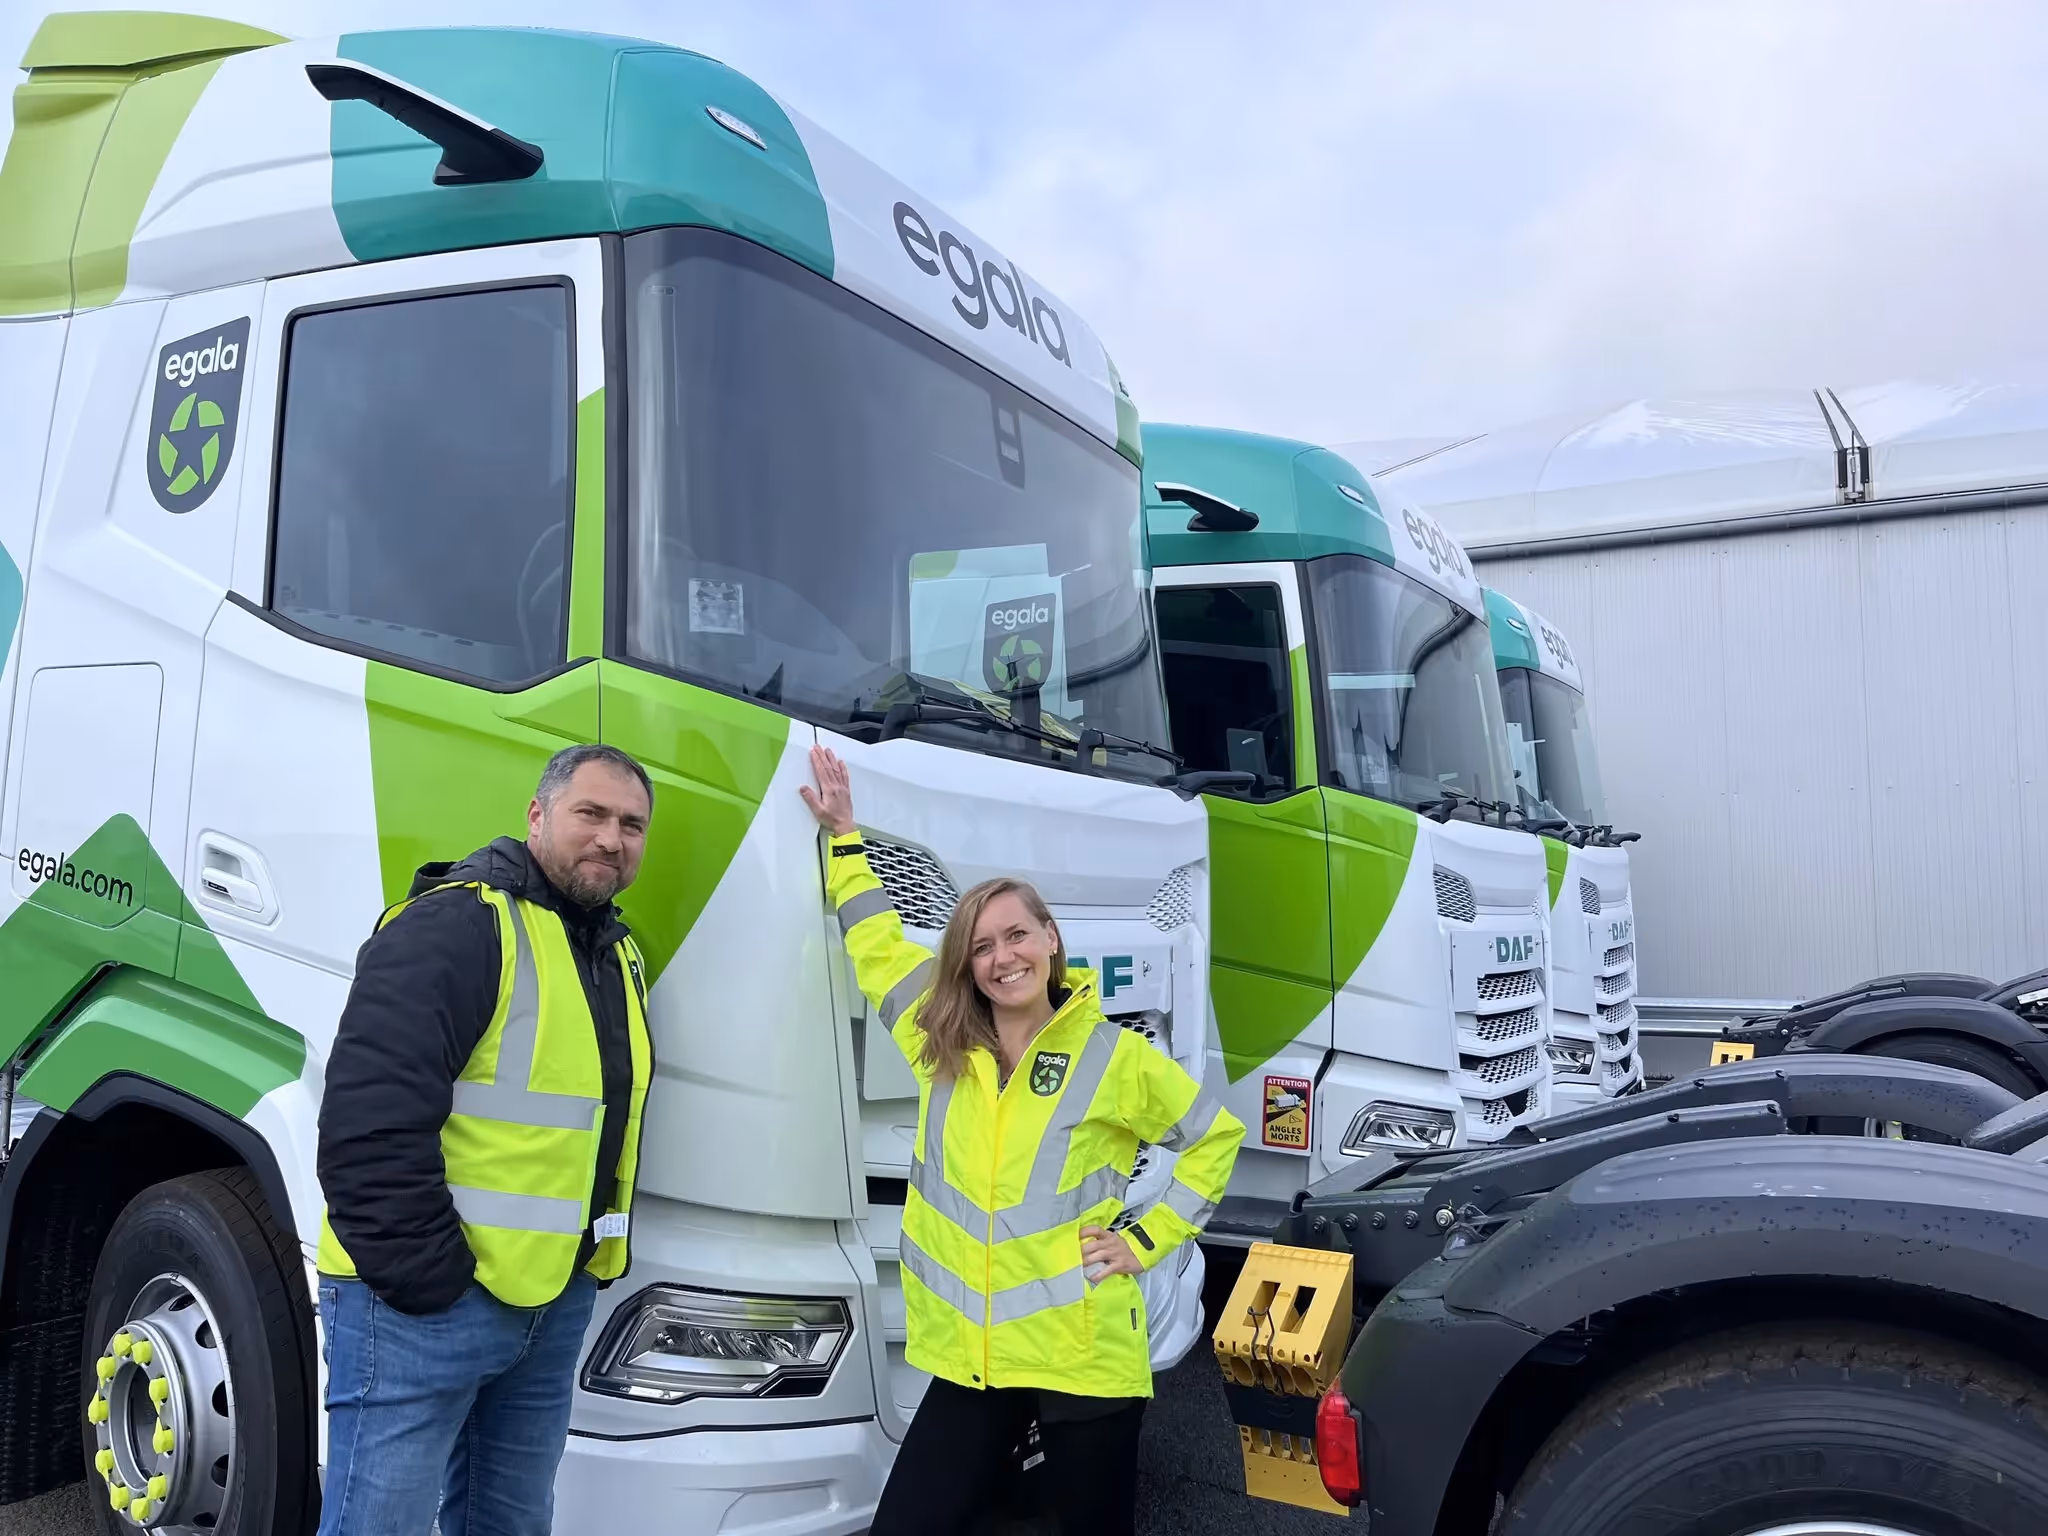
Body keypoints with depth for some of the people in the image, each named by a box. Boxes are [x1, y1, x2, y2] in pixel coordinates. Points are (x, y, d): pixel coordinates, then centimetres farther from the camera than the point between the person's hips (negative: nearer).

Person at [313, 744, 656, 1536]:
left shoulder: (620, 955, 12)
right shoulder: (454, 924, -17)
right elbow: (371, 1121, -24)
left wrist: (588, 1266, 14)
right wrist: (427, 1278, -20)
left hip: (554, 1303, 8)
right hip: (423, 1302, -8)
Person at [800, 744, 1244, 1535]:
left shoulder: (1114, 1057, -5)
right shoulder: (940, 1044, 4)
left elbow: (1216, 1137, 6)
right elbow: (877, 943, 18)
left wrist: (1146, 1240, 0)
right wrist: (843, 835, 18)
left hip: (1083, 1360, -3)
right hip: (968, 1359, 3)